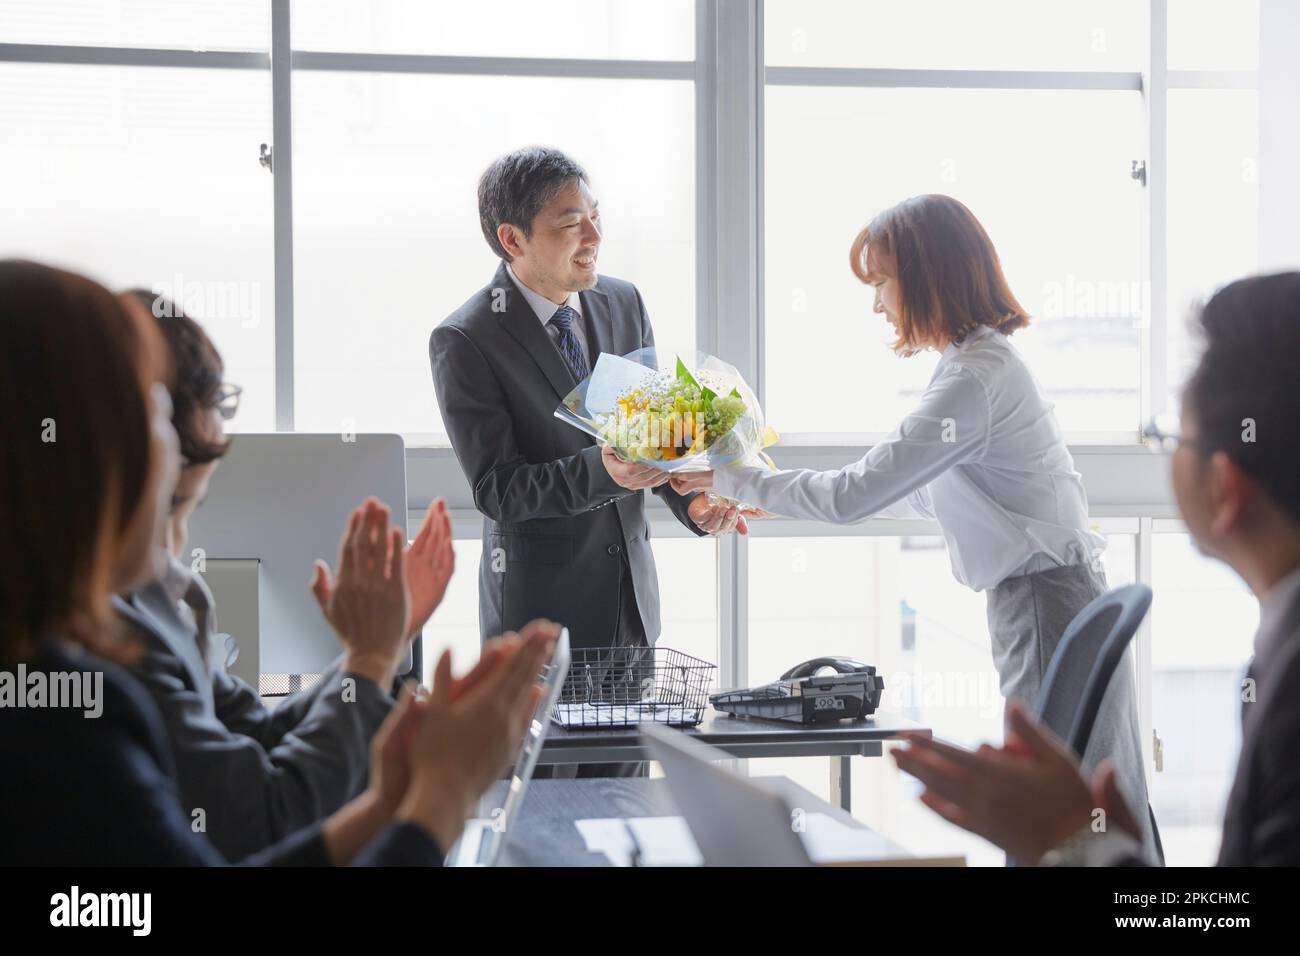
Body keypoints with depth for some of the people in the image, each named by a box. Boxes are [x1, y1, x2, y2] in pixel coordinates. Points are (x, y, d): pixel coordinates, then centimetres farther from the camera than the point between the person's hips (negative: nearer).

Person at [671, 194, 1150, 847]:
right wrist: (771, 493, 21)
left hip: (1049, 608, -10)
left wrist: (737, 482, -6)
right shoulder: (982, 360, 14)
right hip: (1036, 602, 10)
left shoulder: (975, 380, -18)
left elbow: (853, 494, -19)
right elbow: (921, 495, 23)